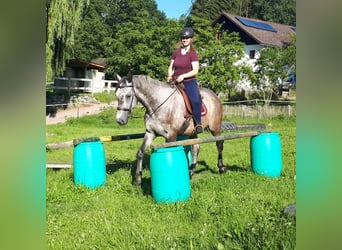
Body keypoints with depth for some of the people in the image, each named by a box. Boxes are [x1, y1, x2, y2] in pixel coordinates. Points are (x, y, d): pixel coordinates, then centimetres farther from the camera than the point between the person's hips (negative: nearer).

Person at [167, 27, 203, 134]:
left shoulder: (193, 53, -4)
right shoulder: (176, 52, 11)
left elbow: (195, 71, -12)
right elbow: (171, 67, 15)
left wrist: (183, 76, -25)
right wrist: (169, 76, -5)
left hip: (189, 82, -5)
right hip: (176, 83, 6)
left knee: (196, 100, -30)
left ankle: (198, 123, -16)